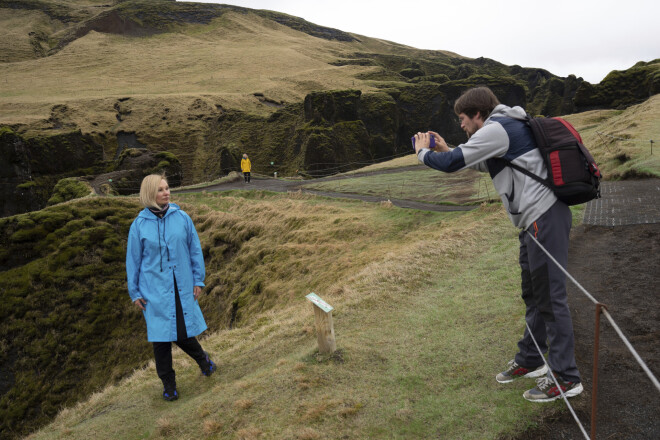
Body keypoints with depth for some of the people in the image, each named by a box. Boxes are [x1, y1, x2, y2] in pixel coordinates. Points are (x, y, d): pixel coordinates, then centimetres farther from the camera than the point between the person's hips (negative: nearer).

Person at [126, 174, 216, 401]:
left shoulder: (182, 218, -2)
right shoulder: (139, 225, -4)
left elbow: (195, 249, 5)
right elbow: (133, 260, 3)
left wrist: (198, 280, 3)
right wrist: (134, 293, 5)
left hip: (182, 287, 0)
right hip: (155, 291, 0)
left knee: (183, 333, 6)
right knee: (160, 337, 6)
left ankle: (202, 358, 38)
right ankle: (168, 384, 24)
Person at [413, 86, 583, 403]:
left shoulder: (496, 129, -12)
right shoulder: (507, 128, 19)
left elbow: (451, 164, -14)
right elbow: (482, 164, 32)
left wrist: (423, 152, 6)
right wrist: (446, 150, 22)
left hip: (544, 217, -10)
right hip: (536, 219, 10)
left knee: (550, 297, -5)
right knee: (532, 294, 17)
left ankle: (566, 378, 4)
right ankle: (530, 360, 31)